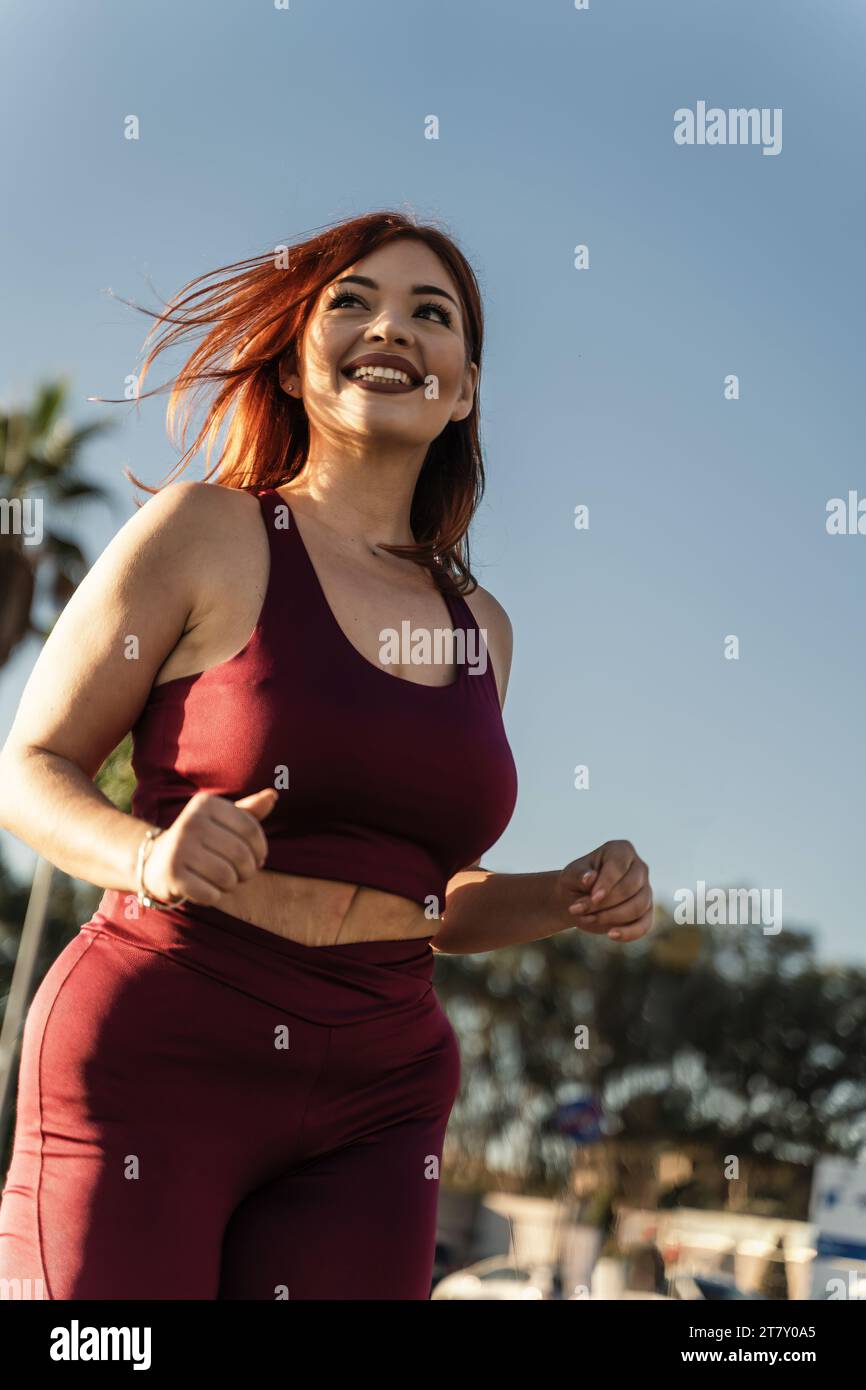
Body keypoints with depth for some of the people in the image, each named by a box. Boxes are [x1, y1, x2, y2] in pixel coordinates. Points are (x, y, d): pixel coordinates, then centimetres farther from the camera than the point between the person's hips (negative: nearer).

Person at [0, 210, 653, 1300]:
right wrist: (149, 855, -20)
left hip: (373, 1109, 5)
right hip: (148, 1065, -4)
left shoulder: (482, 627, 14)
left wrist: (574, 898, 4)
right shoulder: (205, 533, -1)